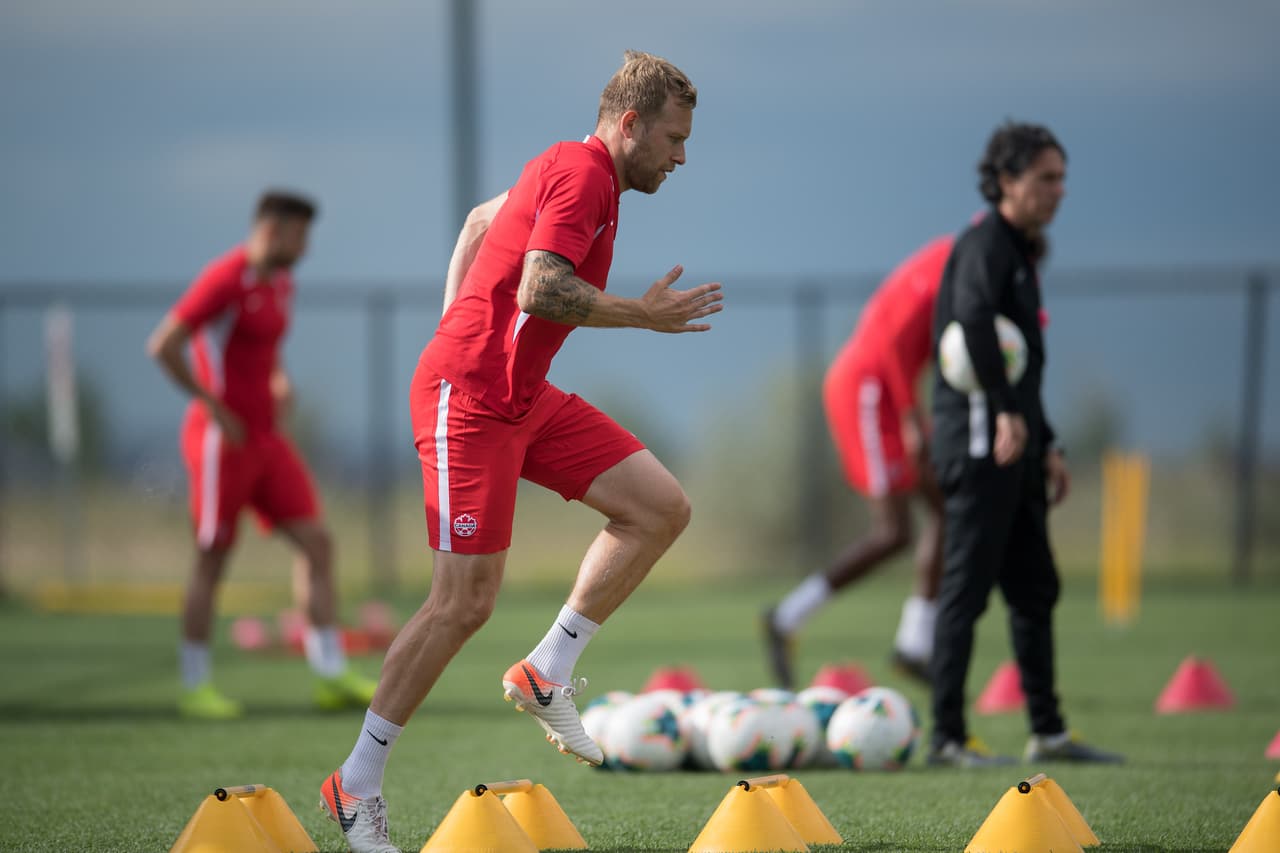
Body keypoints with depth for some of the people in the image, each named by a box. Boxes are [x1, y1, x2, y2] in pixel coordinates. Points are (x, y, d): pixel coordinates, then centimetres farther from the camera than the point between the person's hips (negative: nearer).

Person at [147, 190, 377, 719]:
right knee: (211, 564, -1)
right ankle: (195, 686, 10)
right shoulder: (225, 280, -15)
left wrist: (280, 380, 11)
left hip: (266, 438, 8)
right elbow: (163, 347, -19)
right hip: (222, 439, -8)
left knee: (316, 542, 0)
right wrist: (215, 407, -17)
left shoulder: (280, 283, 12)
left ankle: (332, 675, 0)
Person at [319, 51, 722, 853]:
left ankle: (548, 672, 7)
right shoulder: (581, 173, -15)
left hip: (524, 396, 10)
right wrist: (644, 314, -17)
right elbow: (541, 290, -27)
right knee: (465, 602, -9)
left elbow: (480, 221, 29)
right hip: (470, 398, -10)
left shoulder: (575, 171, 16)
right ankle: (358, 783, 1)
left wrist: (457, 326, 23)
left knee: (662, 507, 1)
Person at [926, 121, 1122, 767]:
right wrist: (1008, 411, -32)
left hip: (1013, 445, 10)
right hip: (978, 432, -10)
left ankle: (1047, 732, 17)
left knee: (1035, 588, 12)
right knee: (967, 587, -8)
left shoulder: (1020, 253, 21)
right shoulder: (985, 245, -9)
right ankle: (946, 737, -6)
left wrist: (1047, 446, 25)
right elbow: (973, 318, -30)